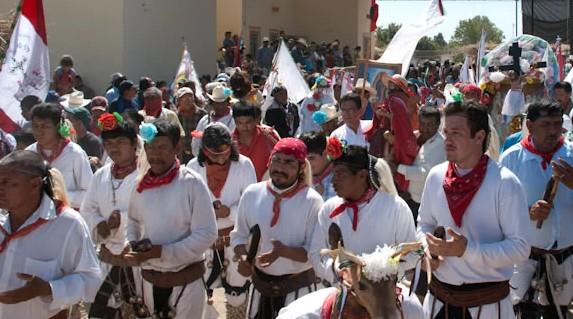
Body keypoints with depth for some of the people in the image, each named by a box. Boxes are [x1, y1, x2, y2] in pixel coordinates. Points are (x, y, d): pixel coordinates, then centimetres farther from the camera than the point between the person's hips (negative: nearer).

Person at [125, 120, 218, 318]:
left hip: (185, 282, -5)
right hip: (149, 280, 5)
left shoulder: (192, 183, -15)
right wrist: (132, 246, -5)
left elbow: (207, 234, -18)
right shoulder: (142, 185, 0)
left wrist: (161, 251, -22)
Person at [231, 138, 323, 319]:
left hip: (298, 287, -3)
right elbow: (239, 236, 6)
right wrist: (243, 257, -13)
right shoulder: (252, 193, -3)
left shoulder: (312, 201, -15)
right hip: (260, 283, 4)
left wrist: (284, 251, -30)